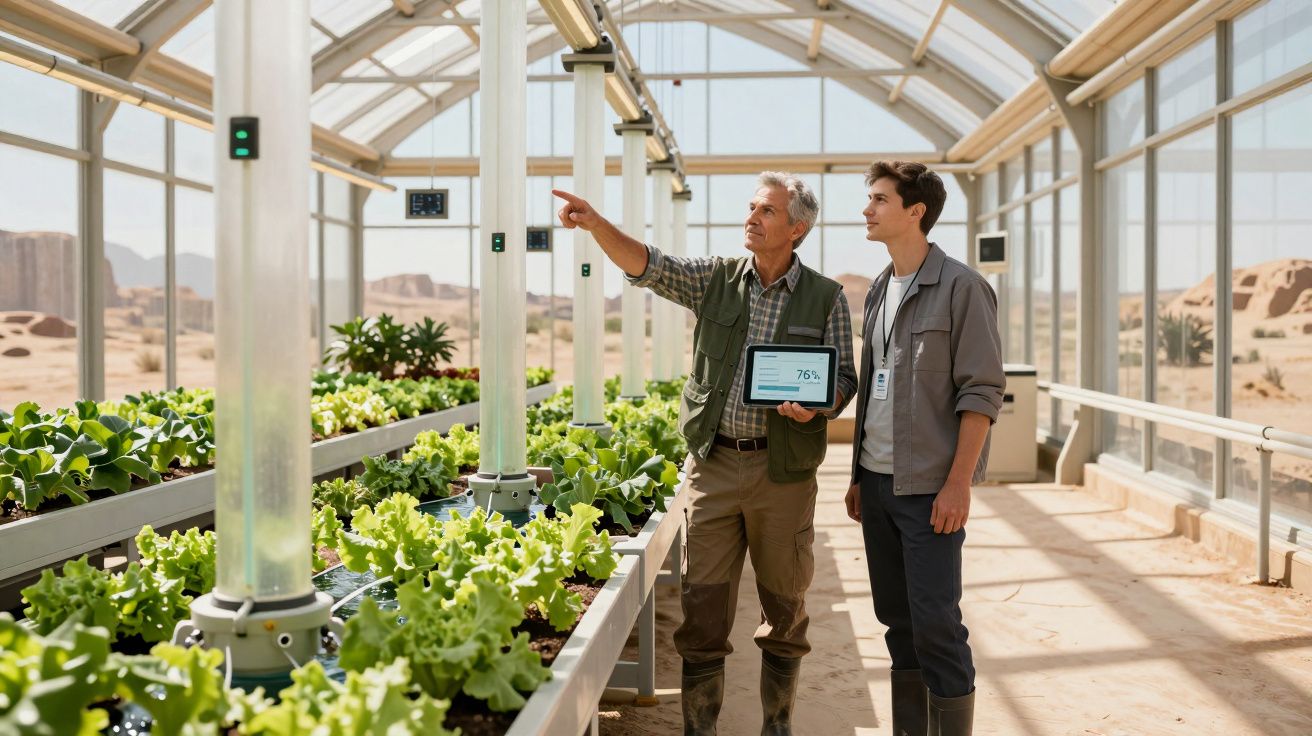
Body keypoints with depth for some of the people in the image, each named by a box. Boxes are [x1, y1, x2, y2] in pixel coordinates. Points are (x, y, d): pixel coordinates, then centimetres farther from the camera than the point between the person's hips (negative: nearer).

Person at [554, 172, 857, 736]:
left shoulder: (826, 297, 3)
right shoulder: (716, 278, 6)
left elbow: (845, 376, 4)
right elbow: (647, 266, -7)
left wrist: (816, 406, -18)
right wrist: (596, 224, -23)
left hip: (783, 467, -1)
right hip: (712, 462, 1)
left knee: (784, 605, 11)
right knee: (703, 604, 3)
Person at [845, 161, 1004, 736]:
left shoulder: (960, 287, -8)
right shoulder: (879, 290, 13)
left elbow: (982, 392, -11)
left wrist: (959, 482, -17)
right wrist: (858, 477, 16)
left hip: (930, 487, -7)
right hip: (877, 481, 7)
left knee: (935, 624, -4)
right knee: (897, 619, 12)